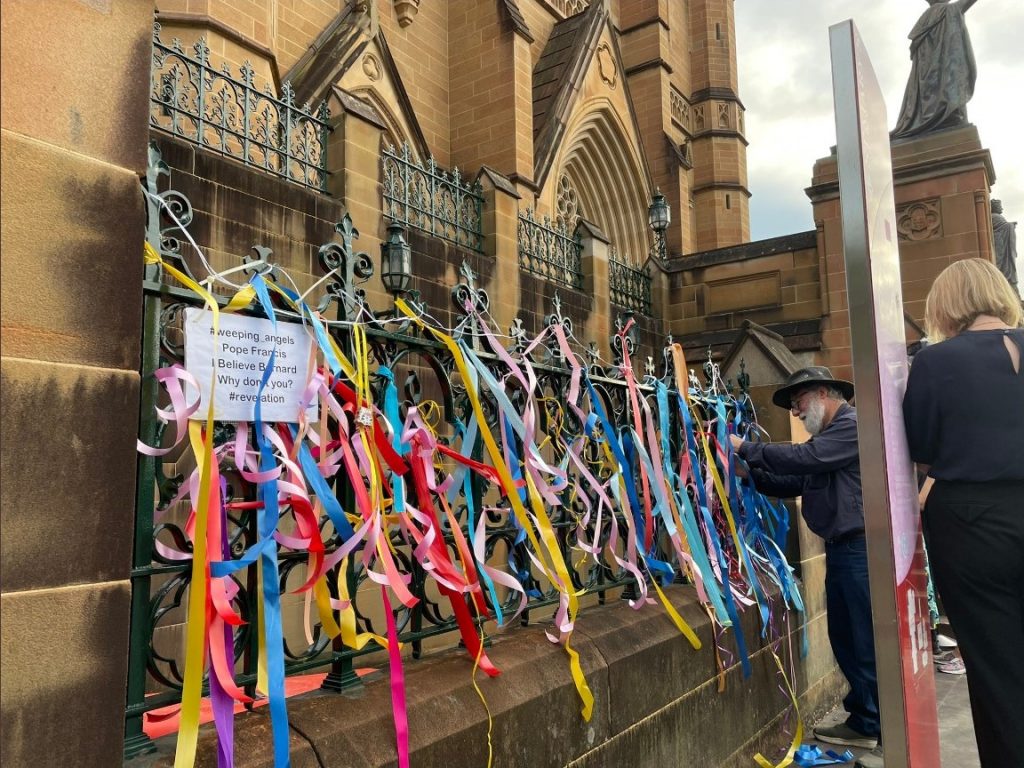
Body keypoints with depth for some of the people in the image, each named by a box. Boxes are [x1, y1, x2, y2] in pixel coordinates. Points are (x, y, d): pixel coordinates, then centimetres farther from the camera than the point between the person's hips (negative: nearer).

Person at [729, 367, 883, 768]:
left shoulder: (854, 424, -11)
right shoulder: (825, 435, 19)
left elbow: (803, 458, -24)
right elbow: (793, 483, 17)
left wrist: (745, 447, -17)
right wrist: (748, 470, 3)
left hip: (861, 549, -10)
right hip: (839, 549, 10)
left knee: (872, 644, -3)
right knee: (846, 640, 15)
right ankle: (863, 724, 27)